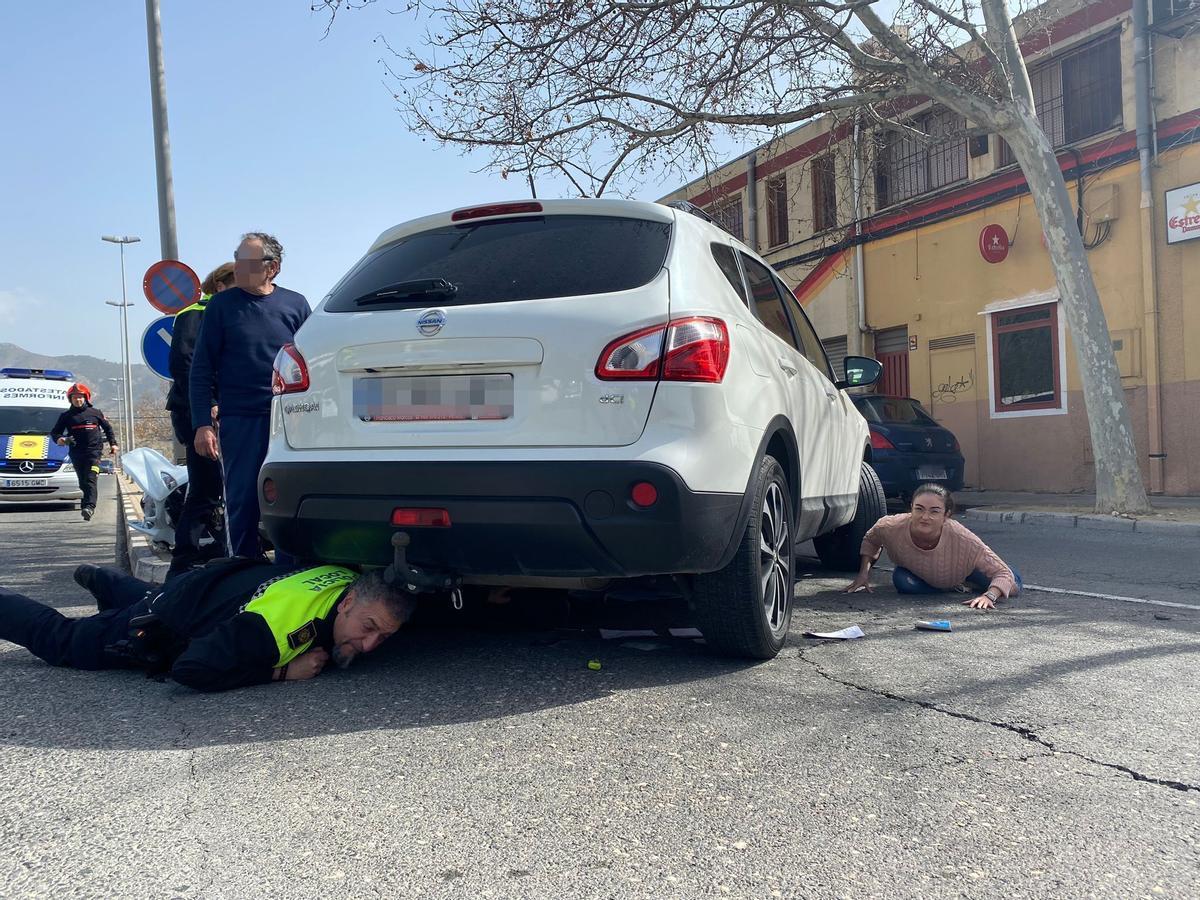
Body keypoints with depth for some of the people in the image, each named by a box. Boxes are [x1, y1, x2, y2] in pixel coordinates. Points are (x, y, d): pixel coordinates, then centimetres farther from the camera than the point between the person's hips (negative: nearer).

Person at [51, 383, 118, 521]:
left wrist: (113, 443, 14)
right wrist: (58, 439, -8)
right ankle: (88, 506, 17)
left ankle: (89, 506, -27)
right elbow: (54, 431, 14)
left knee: (90, 480, -15)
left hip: (94, 451, -2)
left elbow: (108, 428, 21)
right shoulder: (66, 416, 12)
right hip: (76, 453, 3)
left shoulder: (95, 413, 11)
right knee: (83, 482, 6)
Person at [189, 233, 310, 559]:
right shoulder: (221, 305, 5)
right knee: (242, 503, 1)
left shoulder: (295, 304, 8)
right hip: (240, 421, -1)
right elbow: (201, 369, 5)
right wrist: (202, 424, -4)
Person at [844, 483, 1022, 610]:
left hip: (961, 570, -1)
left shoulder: (962, 539, -43)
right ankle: (957, 587, 2)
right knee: (903, 582, -31)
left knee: (1013, 585, -12)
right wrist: (864, 573, -20)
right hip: (917, 571, 1)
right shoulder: (893, 527, -36)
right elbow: (870, 539, -11)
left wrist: (989, 596, -56)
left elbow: (1004, 574, -38)